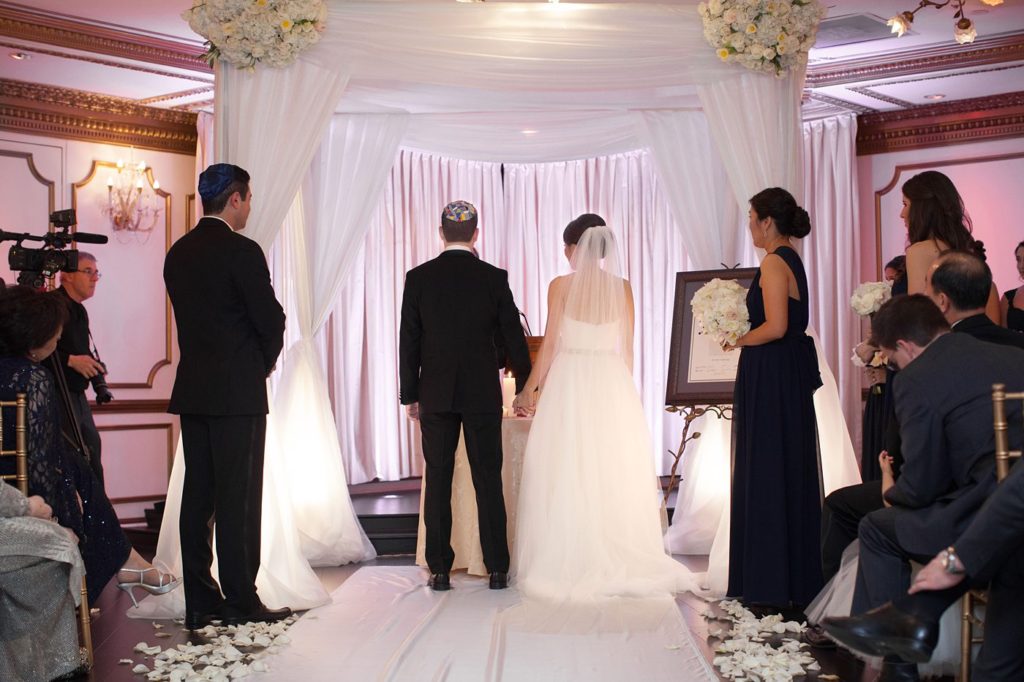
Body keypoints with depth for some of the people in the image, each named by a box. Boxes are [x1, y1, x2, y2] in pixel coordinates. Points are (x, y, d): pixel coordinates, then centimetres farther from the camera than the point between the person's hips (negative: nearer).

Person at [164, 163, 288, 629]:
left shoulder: (178, 253, 11)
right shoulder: (242, 251, -12)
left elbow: (190, 318, 13)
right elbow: (270, 318, -12)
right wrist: (266, 361, 8)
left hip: (192, 389, 7)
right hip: (238, 392, -7)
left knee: (198, 495, 9)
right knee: (238, 498, -3)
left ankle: (200, 603, 14)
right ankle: (240, 603, 1)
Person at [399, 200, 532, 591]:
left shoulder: (418, 278, -2)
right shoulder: (494, 279, -4)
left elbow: (409, 342, 0)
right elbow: (513, 337, 1)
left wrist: (409, 395, 9)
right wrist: (525, 389, 12)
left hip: (436, 397, 0)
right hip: (483, 395, 0)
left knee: (438, 483, 6)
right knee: (488, 482, 5)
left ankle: (439, 570, 9)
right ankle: (497, 569, 8)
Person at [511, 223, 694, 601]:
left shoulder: (560, 286, -4)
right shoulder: (622, 288, 5)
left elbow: (550, 344, -4)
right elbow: (627, 347, 8)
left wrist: (530, 389, 6)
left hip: (569, 382, -3)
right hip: (612, 385, 3)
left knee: (568, 477, 1)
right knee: (615, 475, 8)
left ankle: (571, 566, 2)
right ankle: (621, 561, 10)